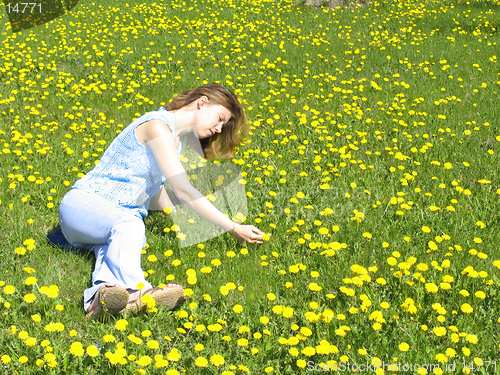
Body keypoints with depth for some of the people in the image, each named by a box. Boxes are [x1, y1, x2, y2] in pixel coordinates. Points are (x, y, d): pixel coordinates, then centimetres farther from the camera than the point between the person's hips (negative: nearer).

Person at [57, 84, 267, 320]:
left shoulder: (179, 138, 16)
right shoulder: (157, 126, -15)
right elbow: (183, 192, -20)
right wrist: (234, 229, -18)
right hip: (83, 203, -6)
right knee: (130, 225, -39)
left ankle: (103, 295, -63)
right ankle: (136, 291, -62)